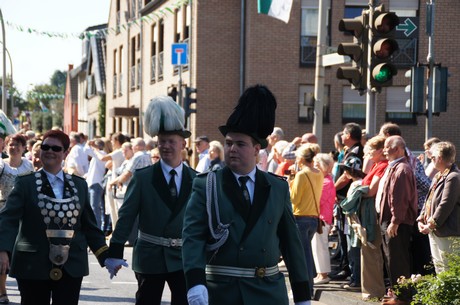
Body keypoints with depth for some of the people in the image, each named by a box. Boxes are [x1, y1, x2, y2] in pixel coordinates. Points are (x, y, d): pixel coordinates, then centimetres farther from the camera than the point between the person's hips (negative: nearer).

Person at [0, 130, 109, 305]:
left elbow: (89, 225, 14)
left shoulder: (79, 185, 11)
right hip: (33, 265, -2)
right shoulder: (26, 183, -1)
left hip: (71, 267, 3)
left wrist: (105, 257, 7)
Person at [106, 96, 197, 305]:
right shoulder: (142, 177, -3)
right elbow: (126, 216, -5)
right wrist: (115, 253, -11)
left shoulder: (195, 180, 3)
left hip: (183, 258, 1)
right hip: (150, 256, -1)